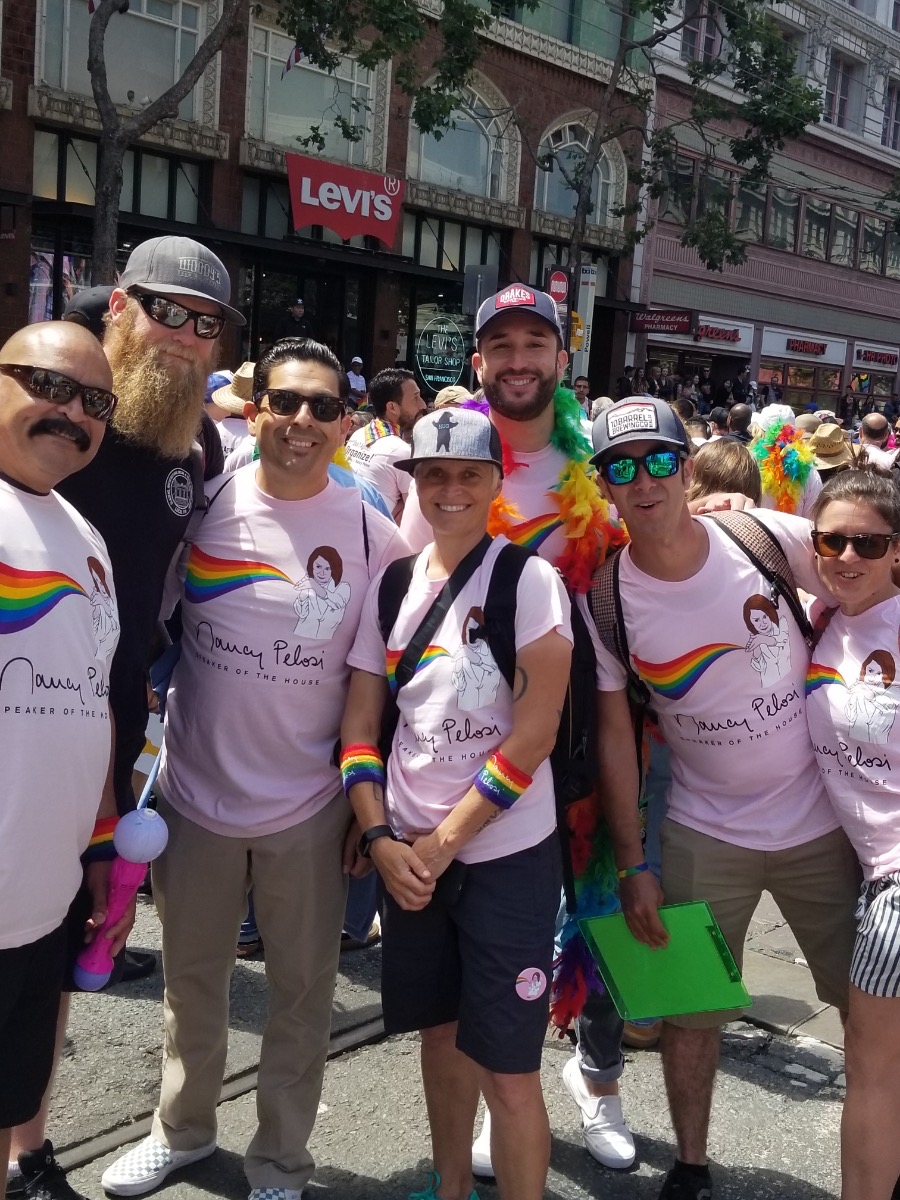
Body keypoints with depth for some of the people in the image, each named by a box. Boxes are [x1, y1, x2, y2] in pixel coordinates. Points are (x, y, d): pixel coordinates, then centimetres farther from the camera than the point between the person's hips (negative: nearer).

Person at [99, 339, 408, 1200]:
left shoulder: (372, 535, -8)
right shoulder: (202, 505, -6)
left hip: (308, 808, -1)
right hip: (194, 792, 2)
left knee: (301, 991, 12)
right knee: (191, 979, 19)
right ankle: (182, 1128, 42)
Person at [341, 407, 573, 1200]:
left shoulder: (530, 580, -10)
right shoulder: (391, 586, 4)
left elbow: (533, 736, -15)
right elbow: (360, 726, 7)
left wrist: (440, 844, -13)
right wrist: (381, 838, -5)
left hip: (506, 855, -5)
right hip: (409, 854, 5)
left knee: (506, 1067, -1)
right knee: (440, 1031, 20)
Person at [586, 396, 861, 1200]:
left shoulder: (775, 537, -15)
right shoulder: (606, 599, -12)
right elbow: (615, 736, -5)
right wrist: (633, 865, -4)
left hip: (823, 818, 0)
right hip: (705, 833, 0)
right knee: (690, 1013, 10)